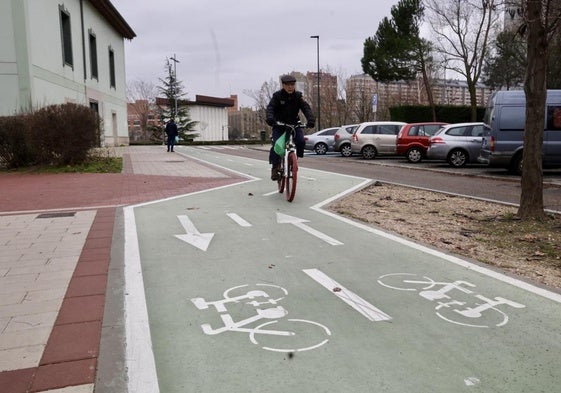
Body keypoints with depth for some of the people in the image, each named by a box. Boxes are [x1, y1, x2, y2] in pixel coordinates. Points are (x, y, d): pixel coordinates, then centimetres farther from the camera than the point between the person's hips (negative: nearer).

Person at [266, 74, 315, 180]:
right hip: (279, 125, -2)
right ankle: (275, 168, -6)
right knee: (276, 144, -19)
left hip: (294, 124, 2)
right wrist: (270, 118, -45)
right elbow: (270, 108, -22)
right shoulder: (277, 96, -10)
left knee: (301, 141, -21)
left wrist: (311, 119, -37)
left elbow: (306, 108, -17)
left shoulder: (298, 96, -5)